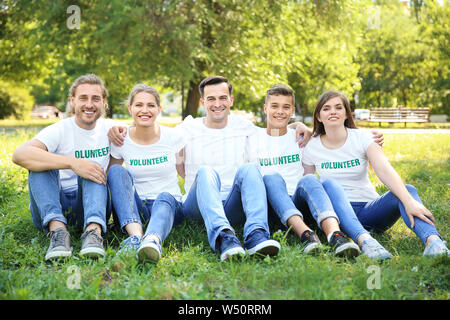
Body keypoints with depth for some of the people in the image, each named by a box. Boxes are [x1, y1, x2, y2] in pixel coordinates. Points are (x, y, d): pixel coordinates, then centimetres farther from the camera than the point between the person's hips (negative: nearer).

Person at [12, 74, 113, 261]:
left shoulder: (109, 129, 5)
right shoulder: (59, 131, -9)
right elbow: (19, 155, -28)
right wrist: (72, 163, -37)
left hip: (90, 206, 2)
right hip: (50, 209, -2)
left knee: (91, 170, -23)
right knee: (40, 164, -24)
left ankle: (93, 231, -47)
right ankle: (57, 230, -42)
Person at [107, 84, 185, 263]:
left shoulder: (173, 137, -1)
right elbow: (109, 179, 11)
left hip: (170, 203, -1)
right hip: (133, 208, 1)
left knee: (164, 198, -35)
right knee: (117, 171, -23)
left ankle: (153, 241, -71)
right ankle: (136, 235, -46)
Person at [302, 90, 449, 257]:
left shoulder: (361, 137, -1)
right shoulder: (312, 148, 3)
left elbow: (384, 170, -17)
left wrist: (409, 201, -31)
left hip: (368, 210, 1)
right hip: (337, 211, -1)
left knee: (407, 190, -25)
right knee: (328, 184, -33)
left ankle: (433, 240, -53)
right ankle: (364, 240, -55)